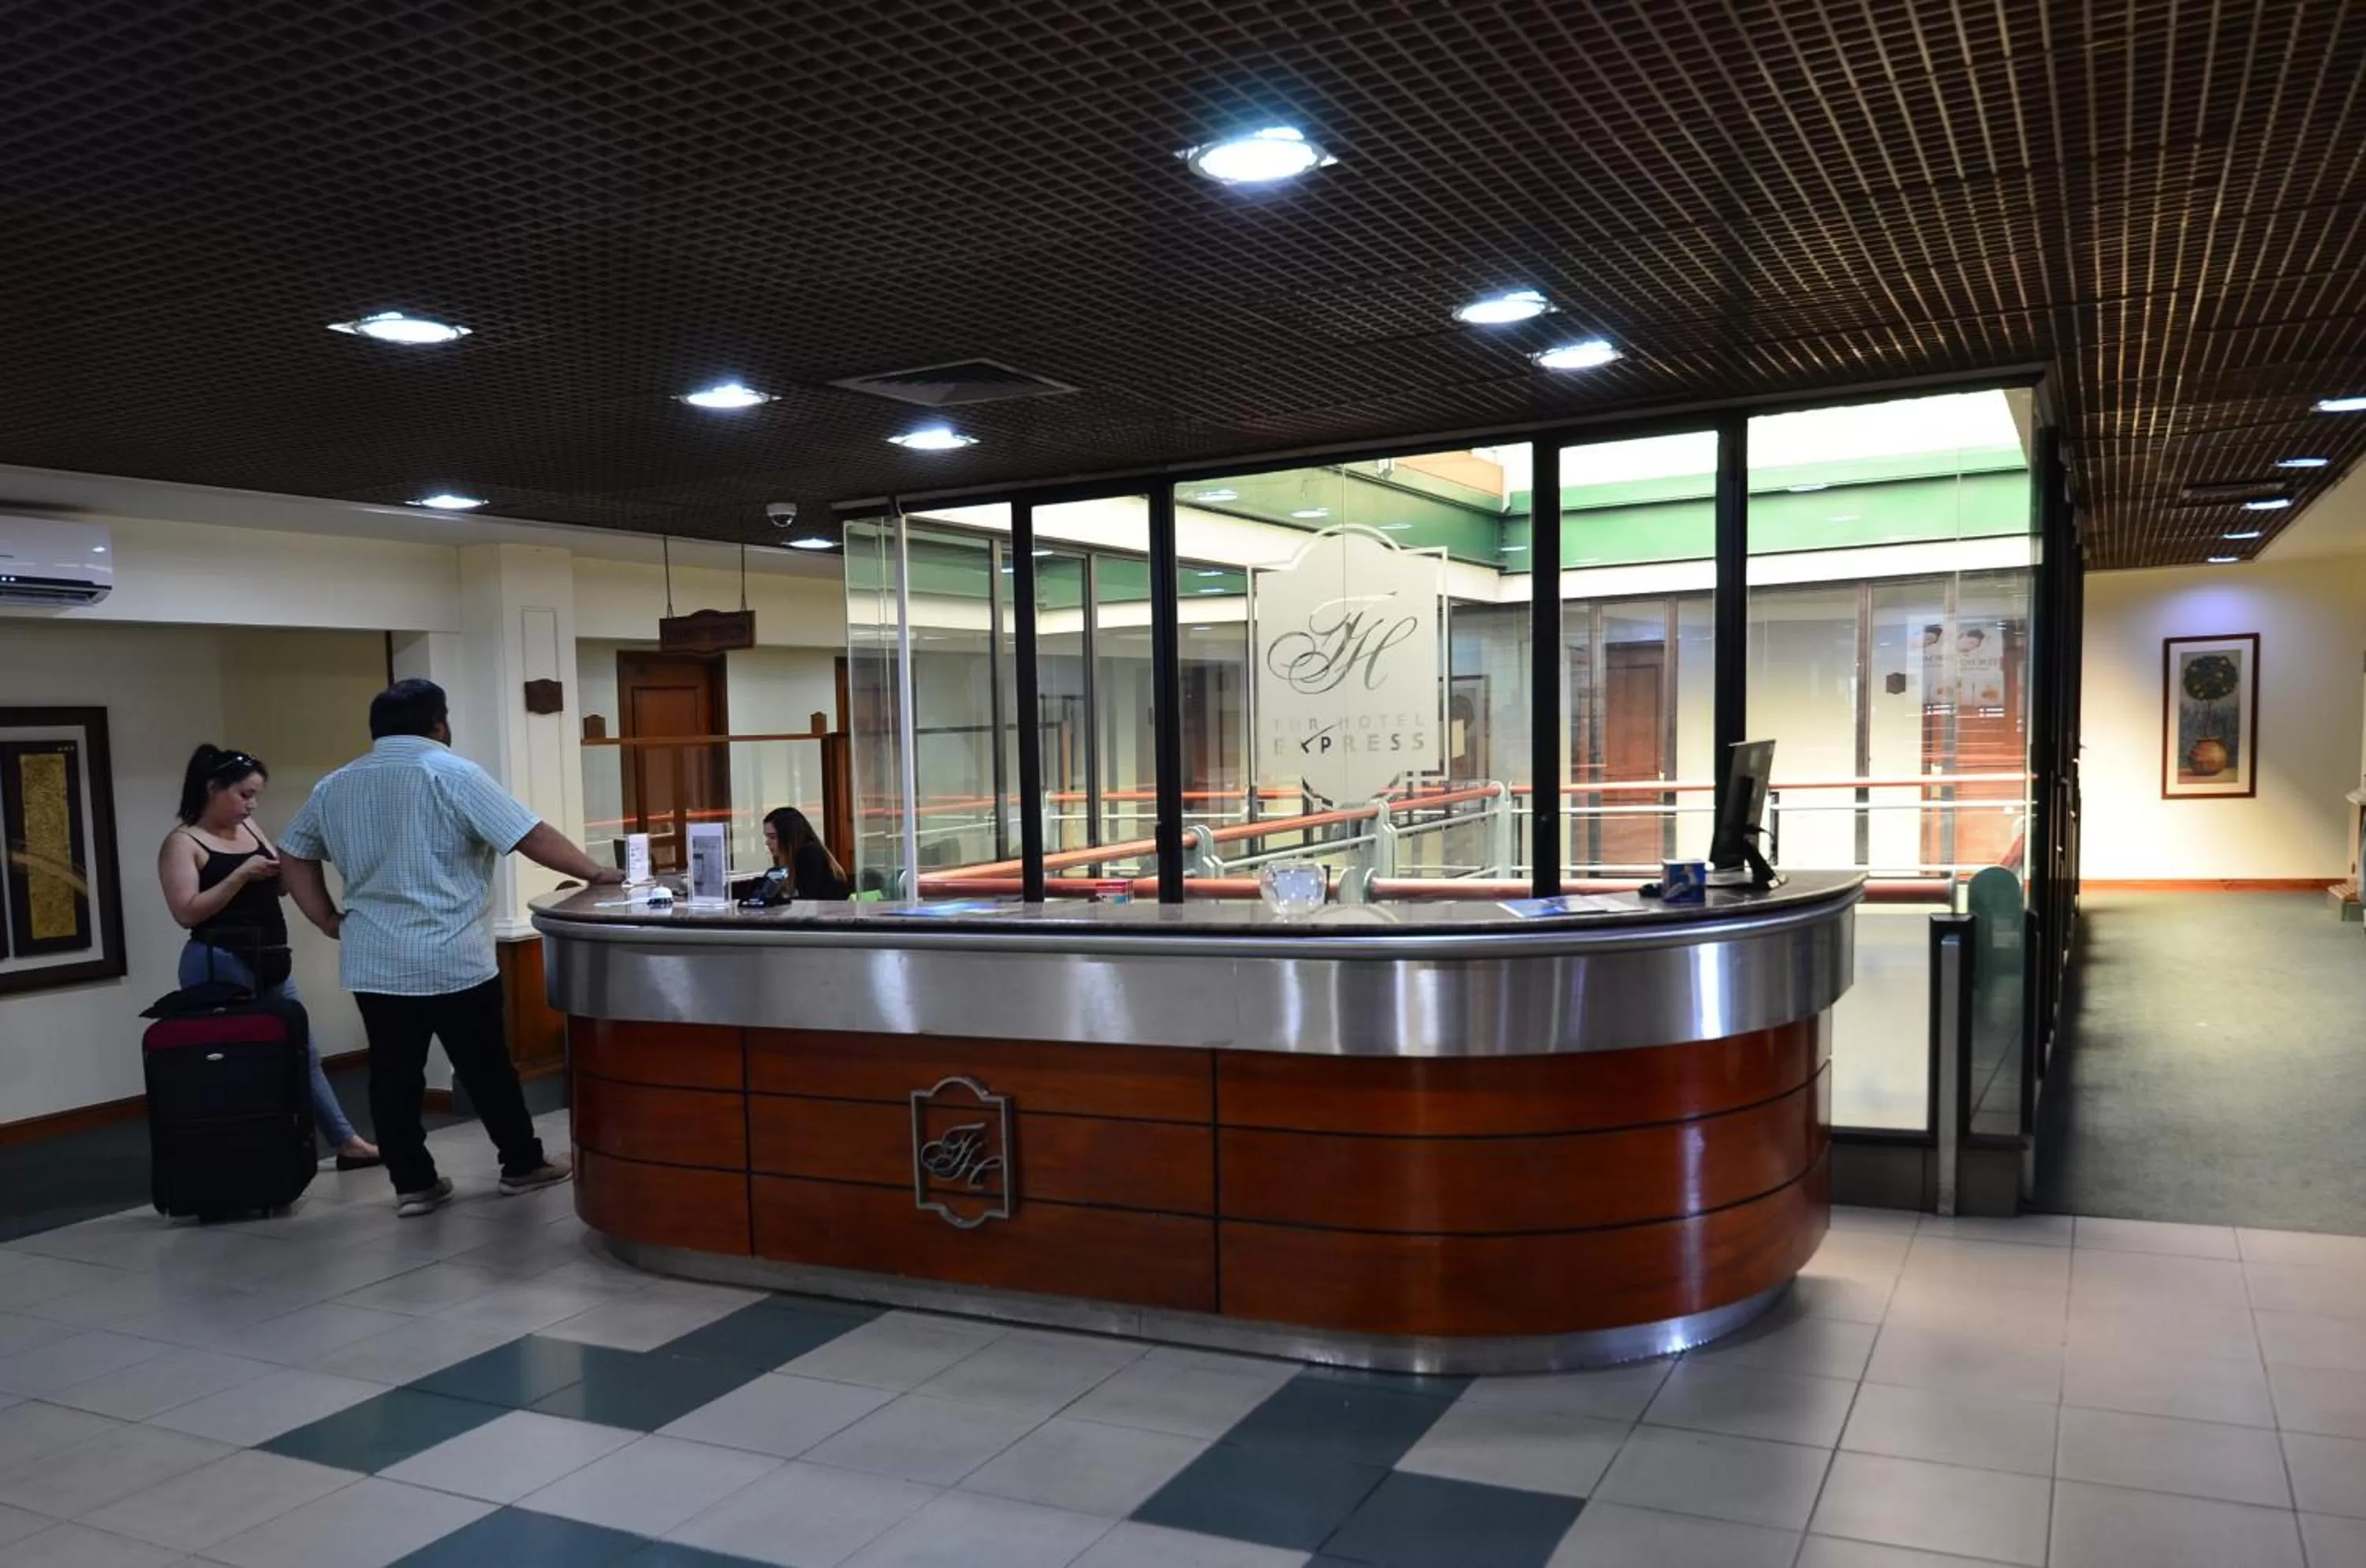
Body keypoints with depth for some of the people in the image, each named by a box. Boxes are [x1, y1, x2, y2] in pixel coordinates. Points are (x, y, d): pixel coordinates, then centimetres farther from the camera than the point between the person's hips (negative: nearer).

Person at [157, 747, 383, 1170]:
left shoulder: (249, 829, 13)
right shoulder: (183, 842, -6)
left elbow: (276, 889, 21)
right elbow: (187, 912, -16)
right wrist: (241, 874, -18)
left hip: (270, 963, 8)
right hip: (221, 966, -7)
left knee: (304, 1052, 12)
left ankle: (348, 1143, 19)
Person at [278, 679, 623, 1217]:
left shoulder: (332, 788, 11)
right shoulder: (453, 774, -8)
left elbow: (293, 855, 17)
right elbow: (533, 837, -12)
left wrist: (328, 919, 16)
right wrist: (593, 872, -4)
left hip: (373, 964, 5)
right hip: (454, 960, -5)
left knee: (394, 1075, 8)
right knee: (487, 1069, 7)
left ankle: (413, 1184, 12)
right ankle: (523, 1165, 18)